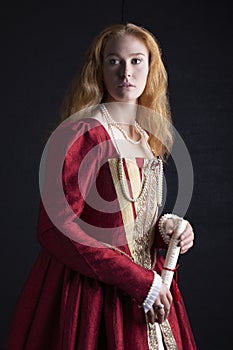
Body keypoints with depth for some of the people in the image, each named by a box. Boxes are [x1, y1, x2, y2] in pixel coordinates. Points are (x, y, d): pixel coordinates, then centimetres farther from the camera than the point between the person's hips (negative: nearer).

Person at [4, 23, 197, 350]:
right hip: (91, 295, -7)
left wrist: (164, 229, -5)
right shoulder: (81, 134, -14)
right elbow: (55, 228, -21)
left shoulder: (149, 140, 7)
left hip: (148, 288, 7)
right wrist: (139, 280, -20)